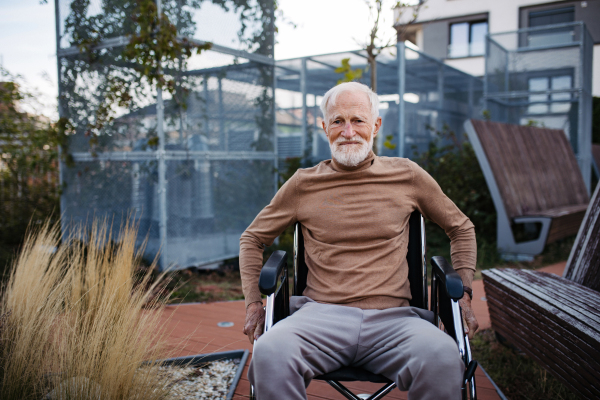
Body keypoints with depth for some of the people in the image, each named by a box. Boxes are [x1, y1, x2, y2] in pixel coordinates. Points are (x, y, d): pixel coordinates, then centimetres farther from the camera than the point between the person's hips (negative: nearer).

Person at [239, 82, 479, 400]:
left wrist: (463, 292, 11)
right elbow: (252, 239, 21)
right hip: (322, 314, 0)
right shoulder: (304, 184, 10)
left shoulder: (406, 176, 11)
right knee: (270, 353, -32)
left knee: (442, 358, -32)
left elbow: (461, 228, 24)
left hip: (392, 317, 1)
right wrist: (253, 301, 8)